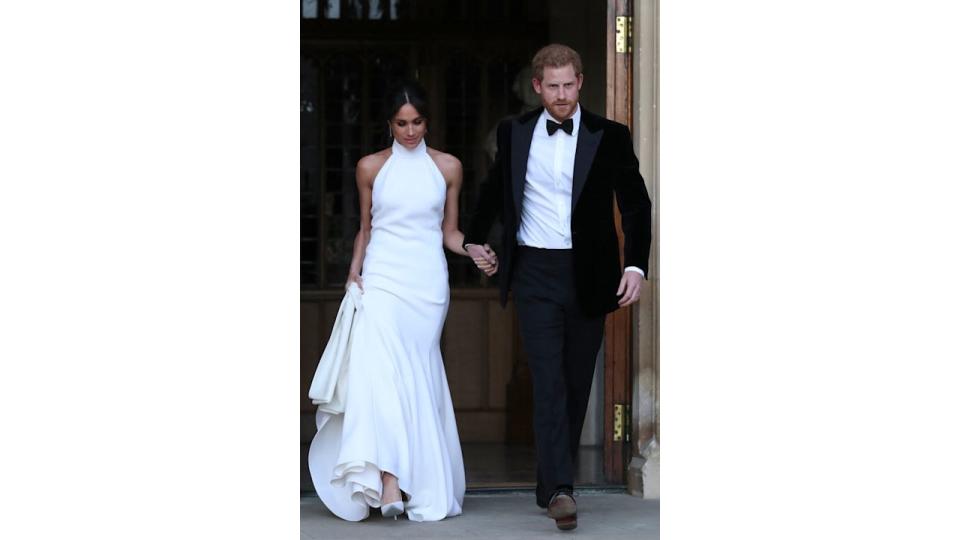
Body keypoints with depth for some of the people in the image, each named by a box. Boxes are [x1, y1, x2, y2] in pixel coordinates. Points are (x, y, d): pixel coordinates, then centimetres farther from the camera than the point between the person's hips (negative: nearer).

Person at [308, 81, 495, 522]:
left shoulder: (447, 167, 9)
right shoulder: (370, 167, 8)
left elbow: (449, 230, 13)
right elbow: (365, 228, 15)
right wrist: (354, 273, 2)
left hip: (427, 279, 1)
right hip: (382, 278, -1)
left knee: (417, 376, -1)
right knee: (379, 367, -19)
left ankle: (423, 486, 7)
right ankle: (389, 480, -28)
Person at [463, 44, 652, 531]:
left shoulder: (610, 137, -1)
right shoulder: (514, 133, 4)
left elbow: (636, 205, 0)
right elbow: (495, 189, 22)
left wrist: (635, 265, -10)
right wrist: (474, 238, 27)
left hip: (588, 276, 1)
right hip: (535, 274, -1)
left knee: (577, 383, 8)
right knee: (549, 381, -13)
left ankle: (551, 483, 21)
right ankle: (560, 488, -20)